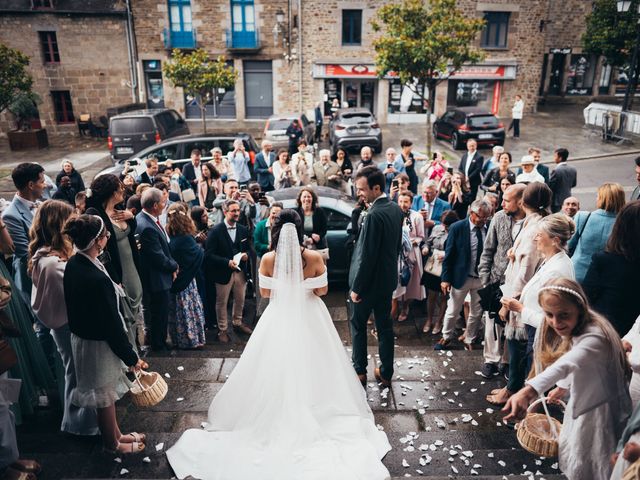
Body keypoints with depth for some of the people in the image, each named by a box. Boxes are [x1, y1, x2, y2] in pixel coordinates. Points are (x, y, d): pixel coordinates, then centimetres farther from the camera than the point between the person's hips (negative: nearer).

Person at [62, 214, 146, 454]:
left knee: (106, 391, 25)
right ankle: (112, 443, 38)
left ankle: (115, 434, 46)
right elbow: (112, 324, -25)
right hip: (99, 344, -8)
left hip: (81, 335, 8)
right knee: (105, 394, 15)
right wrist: (131, 357, -14)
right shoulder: (98, 280, -33)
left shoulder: (72, 264, -6)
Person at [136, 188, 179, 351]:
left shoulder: (143, 218, 1)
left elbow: (163, 245, 8)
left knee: (161, 313, 23)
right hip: (156, 279, -10)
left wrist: (171, 265, 0)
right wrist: (174, 266, -7)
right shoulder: (147, 228, -31)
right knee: (159, 314, 10)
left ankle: (159, 341, 40)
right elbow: (160, 259, -26)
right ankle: (159, 345, 28)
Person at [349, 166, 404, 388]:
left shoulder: (374, 215, -25)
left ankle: (360, 371, 23)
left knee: (358, 325, 12)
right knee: (385, 326, 15)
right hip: (388, 278, 8)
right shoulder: (396, 209, 1)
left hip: (370, 281, -7)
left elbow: (367, 256, -24)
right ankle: (386, 373, 26)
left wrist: (357, 287, -15)